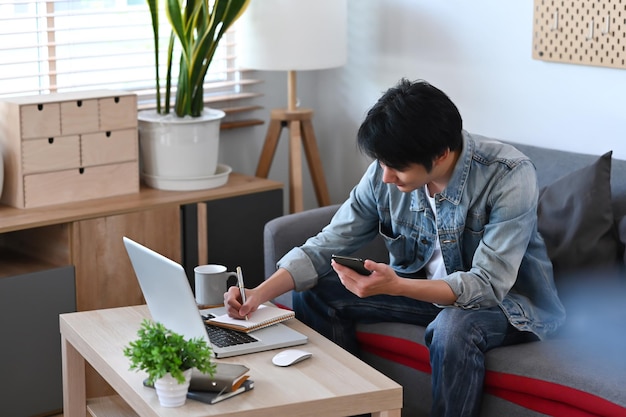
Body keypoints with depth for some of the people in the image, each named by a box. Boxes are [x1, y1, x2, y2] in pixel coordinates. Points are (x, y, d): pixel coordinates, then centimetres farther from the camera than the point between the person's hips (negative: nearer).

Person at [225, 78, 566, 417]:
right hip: (427, 288, 5)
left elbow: (487, 285, -31)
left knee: (454, 328, -39)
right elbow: (327, 245, -7)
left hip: (505, 297, -5)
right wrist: (260, 293, -22)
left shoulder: (510, 176, -29)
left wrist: (396, 286, -44)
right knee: (313, 294, -6)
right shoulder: (385, 174, -13)